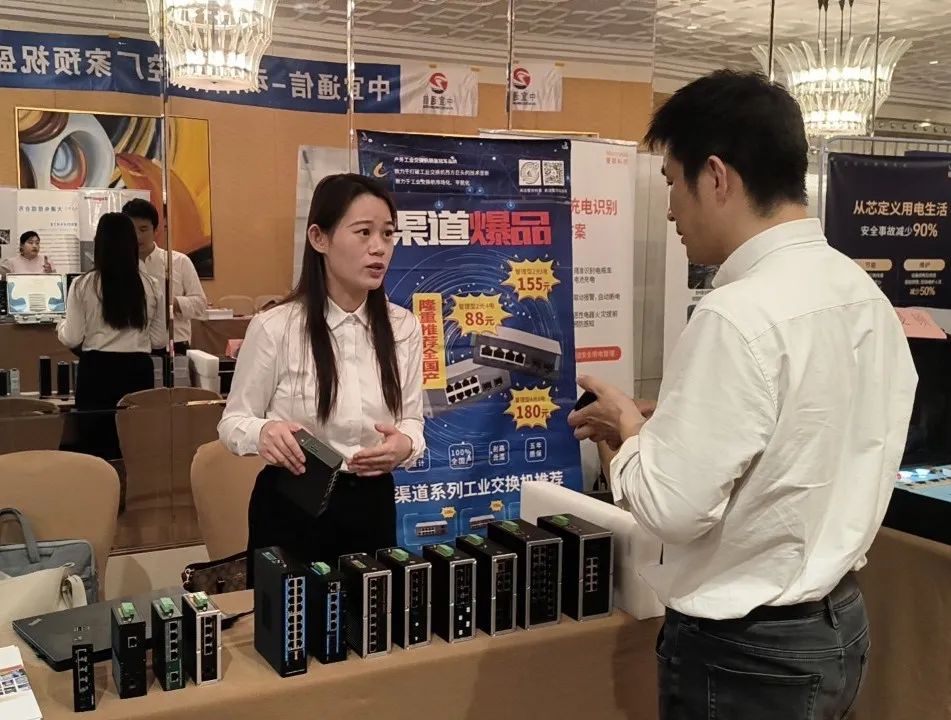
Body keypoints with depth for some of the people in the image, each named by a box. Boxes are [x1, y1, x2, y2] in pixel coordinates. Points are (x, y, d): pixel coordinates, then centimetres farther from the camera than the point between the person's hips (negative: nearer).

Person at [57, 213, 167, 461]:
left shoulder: (83, 285, -5)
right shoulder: (151, 286, 1)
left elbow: (72, 339, -3)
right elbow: (160, 340, 6)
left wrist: (60, 325, 18)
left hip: (97, 370, -2)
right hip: (138, 371, 2)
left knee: (97, 449, 7)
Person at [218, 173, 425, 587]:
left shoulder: (403, 327, -2)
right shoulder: (275, 327, -14)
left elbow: (412, 421, 5)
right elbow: (232, 421, -5)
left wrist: (405, 444, -19)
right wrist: (263, 432, -28)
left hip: (372, 506, 4)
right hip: (292, 506, -3)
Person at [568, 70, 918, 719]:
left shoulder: (739, 315, -25)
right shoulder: (865, 294, 2)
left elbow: (672, 507, -23)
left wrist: (630, 434, -5)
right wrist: (661, 431, 8)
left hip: (745, 650, -8)